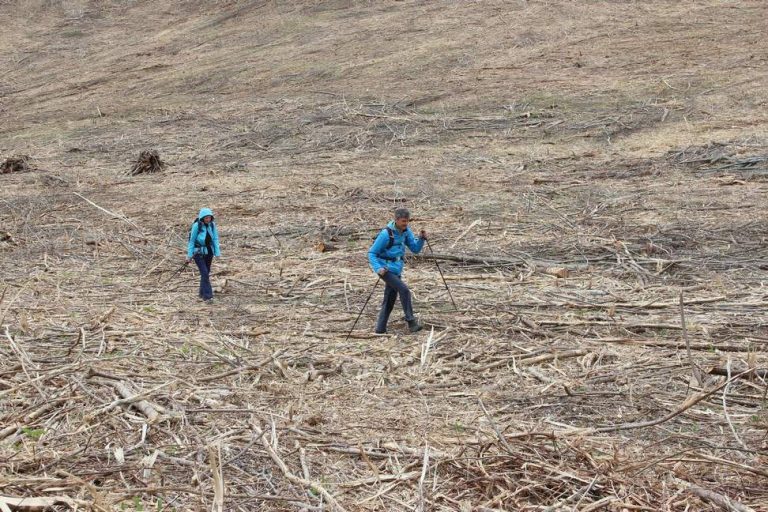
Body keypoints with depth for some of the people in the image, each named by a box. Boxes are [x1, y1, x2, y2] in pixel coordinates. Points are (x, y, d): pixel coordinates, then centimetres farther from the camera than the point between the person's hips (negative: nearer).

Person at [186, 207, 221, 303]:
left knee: (206, 273, 11)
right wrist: (189, 255, -7)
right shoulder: (196, 226, -16)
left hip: (209, 252, 5)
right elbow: (192, 241, -9)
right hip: (198, 252, -5)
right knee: (205, 273, -13)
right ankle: (208, 296, -13)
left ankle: (202, 293, 25)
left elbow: (215, 239, -1)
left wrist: (217, 252, -8)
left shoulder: (212, 225, -4)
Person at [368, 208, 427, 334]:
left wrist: (422, 238, -17)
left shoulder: (406, 231, 1)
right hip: (386, 269, -7)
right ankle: (411, 322, -18)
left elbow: (415, 249, 2)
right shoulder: (386, 234, -19)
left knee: (389, 302, 10)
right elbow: (372, 253, -15)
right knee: (404, 290, -22)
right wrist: (378, 268, -29)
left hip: (396, 270, 7)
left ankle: (380, 330, 18)